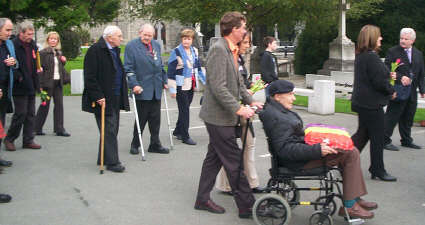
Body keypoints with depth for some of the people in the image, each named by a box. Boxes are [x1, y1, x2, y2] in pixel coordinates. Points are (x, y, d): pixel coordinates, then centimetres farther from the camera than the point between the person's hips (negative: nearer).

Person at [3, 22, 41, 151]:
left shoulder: (32, 45, 12)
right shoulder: (13, 45, -12)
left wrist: (36, 83, 12)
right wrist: (19, 77, -20)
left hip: (31, 87, 7)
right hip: (20, 87, -7)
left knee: (30, 114, 10)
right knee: (21, 113, -5)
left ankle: (28, 140, 18)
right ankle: (9, 139, 10)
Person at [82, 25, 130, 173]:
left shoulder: (115, 50, 14)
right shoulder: (95, 50, -14)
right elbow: (90, 77, -17)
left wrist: (123, 96, 18)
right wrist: (98, 97, -20)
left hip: (115, 99, 9)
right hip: (103, 99, -9)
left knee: (112, 130, 13)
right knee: (109, 130, -7)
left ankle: (103, 159, 24)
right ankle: (112, 162, -2)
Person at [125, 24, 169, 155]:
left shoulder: (156, 45, 14)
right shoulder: (132, 46, -5)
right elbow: (128, 68, -9)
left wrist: (164, 81, 16)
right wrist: (134, 84, -17)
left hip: (156, 89, 5)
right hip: (142, 89, -5)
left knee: (155, 119, 8)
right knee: (141, 118, 2)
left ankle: (155, 145, 17)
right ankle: (135, 145, 16)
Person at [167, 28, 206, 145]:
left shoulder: (194, 51, 9)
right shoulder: (176, 52, -11)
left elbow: (198, 68, 19)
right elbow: (170, 71, -11)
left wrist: (205, 82, 16)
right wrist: (172, 89, -14)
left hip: (191, 85, 6)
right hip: (181, 86, -6)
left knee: (185, 110, 13)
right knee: (184, 110, -4)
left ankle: (178, 131, 28)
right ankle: (185, 136, 2)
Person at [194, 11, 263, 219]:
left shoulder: (231, 51, 13)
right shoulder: (218, 49, -18)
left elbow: (237, 82, 19)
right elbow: (218, 87, -24)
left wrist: (251, 101, 9)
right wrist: (239, 109, -25)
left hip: (224, 116, 10)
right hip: (218, 116, -10)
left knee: (214, 158, 16)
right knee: (234, 162, -4)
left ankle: (202, 199, 26)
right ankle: (247, 206, 3)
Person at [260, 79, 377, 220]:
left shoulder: (275, 108, 9)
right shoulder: (277, 119, -23)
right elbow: (285, 149, -28)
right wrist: (317, 150, -27)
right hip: (297, 162, -11)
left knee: (351, 151, 10)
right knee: (351, 154, -14)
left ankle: (355, 199, 9)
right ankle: (349, 206, -8)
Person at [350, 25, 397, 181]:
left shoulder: (360, 56, 11)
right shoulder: (371, 57, -20)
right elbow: (379, 82, -21)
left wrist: (388, 76, 10)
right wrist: (391, 92, -4)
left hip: (362, 102, 10)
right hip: (371, 104, -10)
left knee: (362, 134, 17)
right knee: (377, 138, 2)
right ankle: (378, 170, 12)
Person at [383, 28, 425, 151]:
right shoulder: (392, 52, -4)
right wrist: (400, 77, -22)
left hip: (412, 92, 6)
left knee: (408, 118, 14)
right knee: (392, 116, -4)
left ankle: (406, 140, 26)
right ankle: (385, 141, 2)